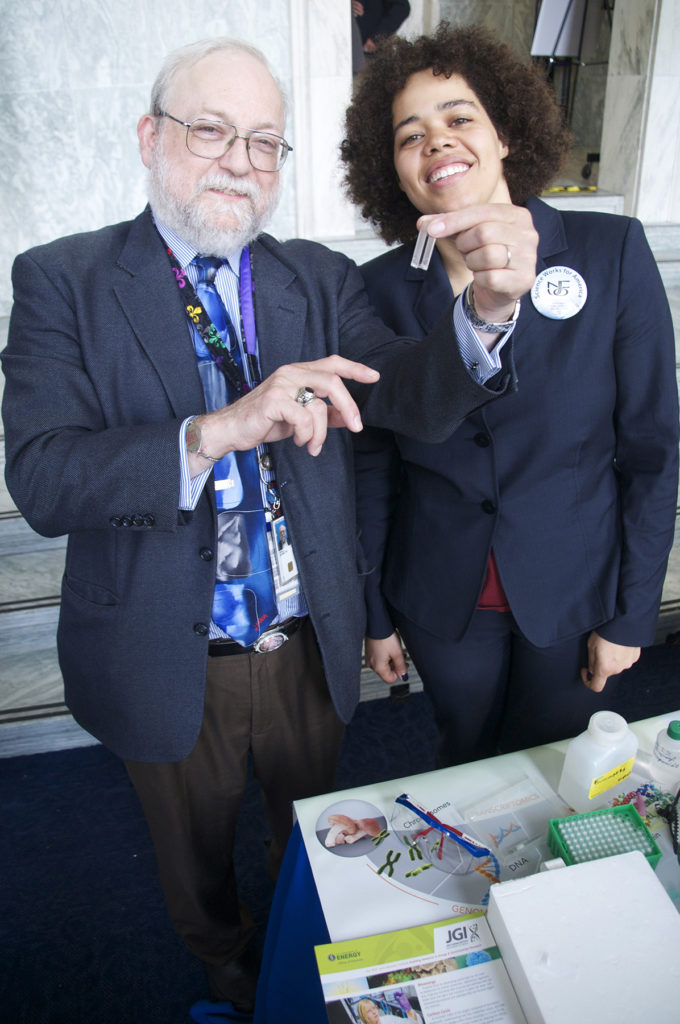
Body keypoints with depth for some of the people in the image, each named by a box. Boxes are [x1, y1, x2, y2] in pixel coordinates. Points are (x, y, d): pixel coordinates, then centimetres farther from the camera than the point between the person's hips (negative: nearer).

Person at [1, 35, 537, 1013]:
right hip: (166, 665, -2)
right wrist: (215, 430, -37)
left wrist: (488, 309, -36)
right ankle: (225, 962, 62)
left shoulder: (323, 278, -1)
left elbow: (414, 399, -15)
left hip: (311, 652, 3)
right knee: (195, 852, 27)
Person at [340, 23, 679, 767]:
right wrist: (377, 614, 3)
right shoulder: (382, 288, -7)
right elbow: (374, 463, -2)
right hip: (443, 602, 1)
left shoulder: (612, 251, -10)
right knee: (465, 765, 23)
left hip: (576, 592, 0)